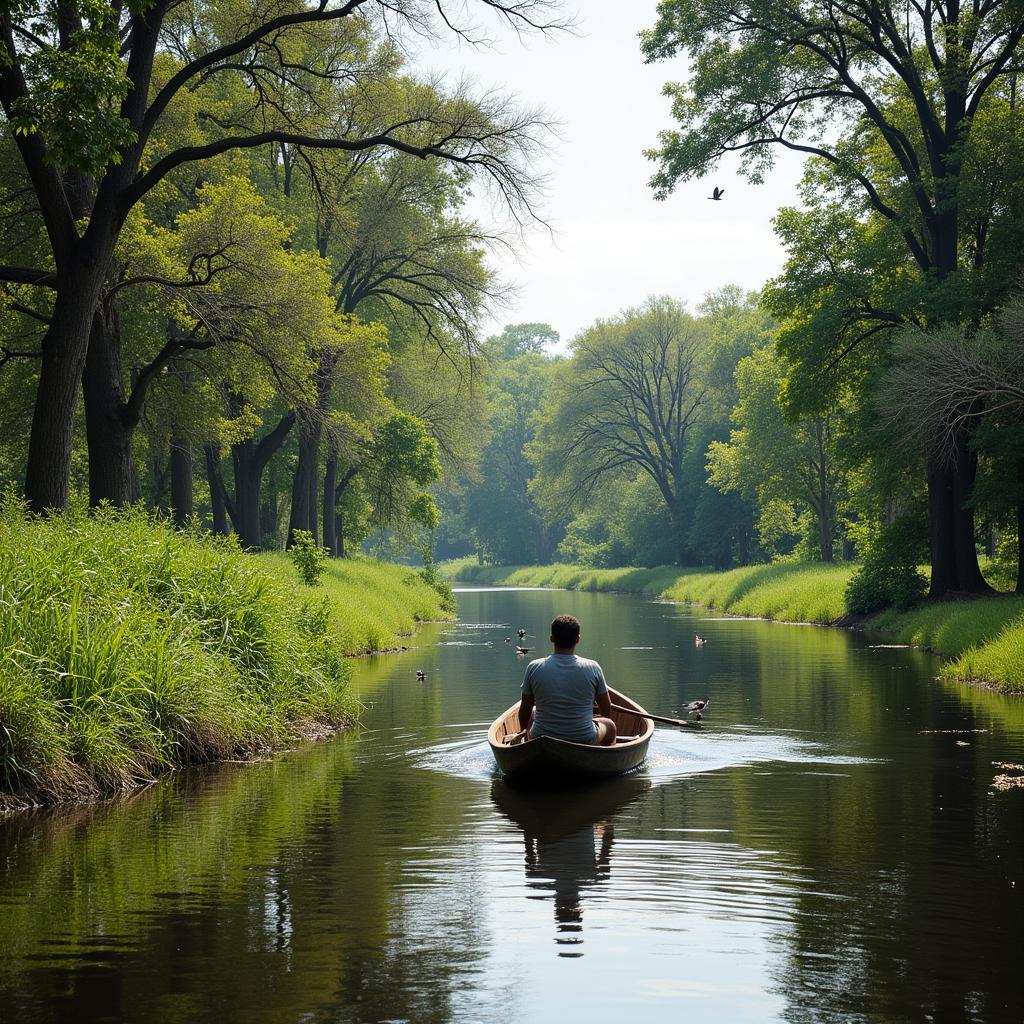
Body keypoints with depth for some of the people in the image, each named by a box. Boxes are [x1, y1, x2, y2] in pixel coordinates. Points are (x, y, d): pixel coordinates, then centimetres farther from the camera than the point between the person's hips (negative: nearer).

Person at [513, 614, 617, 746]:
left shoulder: (534, 668, -10)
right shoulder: (593, 668, -11)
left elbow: (525, 709, 2)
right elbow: (607, 711, 3)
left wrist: (523, 730, 24)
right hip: (585, 740, -1)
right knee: (610, 726, 31)